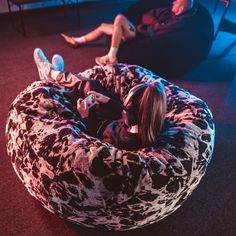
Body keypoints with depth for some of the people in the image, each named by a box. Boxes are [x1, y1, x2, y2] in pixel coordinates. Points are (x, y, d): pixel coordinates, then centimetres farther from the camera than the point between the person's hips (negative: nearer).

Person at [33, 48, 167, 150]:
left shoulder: (123, 141, -46)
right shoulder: (150, 127, -29)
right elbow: (126, 114, -7)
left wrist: (85, 117, -21)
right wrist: (108, 100, -9)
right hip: (113, 123, 5)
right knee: (90, 84, 9)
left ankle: (53, 74, 40)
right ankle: (59, 75, 43)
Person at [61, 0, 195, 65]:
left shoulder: (178, 21, -14)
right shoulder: (169, 11, 12)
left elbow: (158, 30, -29)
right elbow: (146, 16, 13)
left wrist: (153, 22, -9)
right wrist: (155, 21, -6)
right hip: (137, 30, 9)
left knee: (120, 18, -28)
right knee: (103, 26, 12)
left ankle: (111, 57, -24)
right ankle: (78, 41, 30)